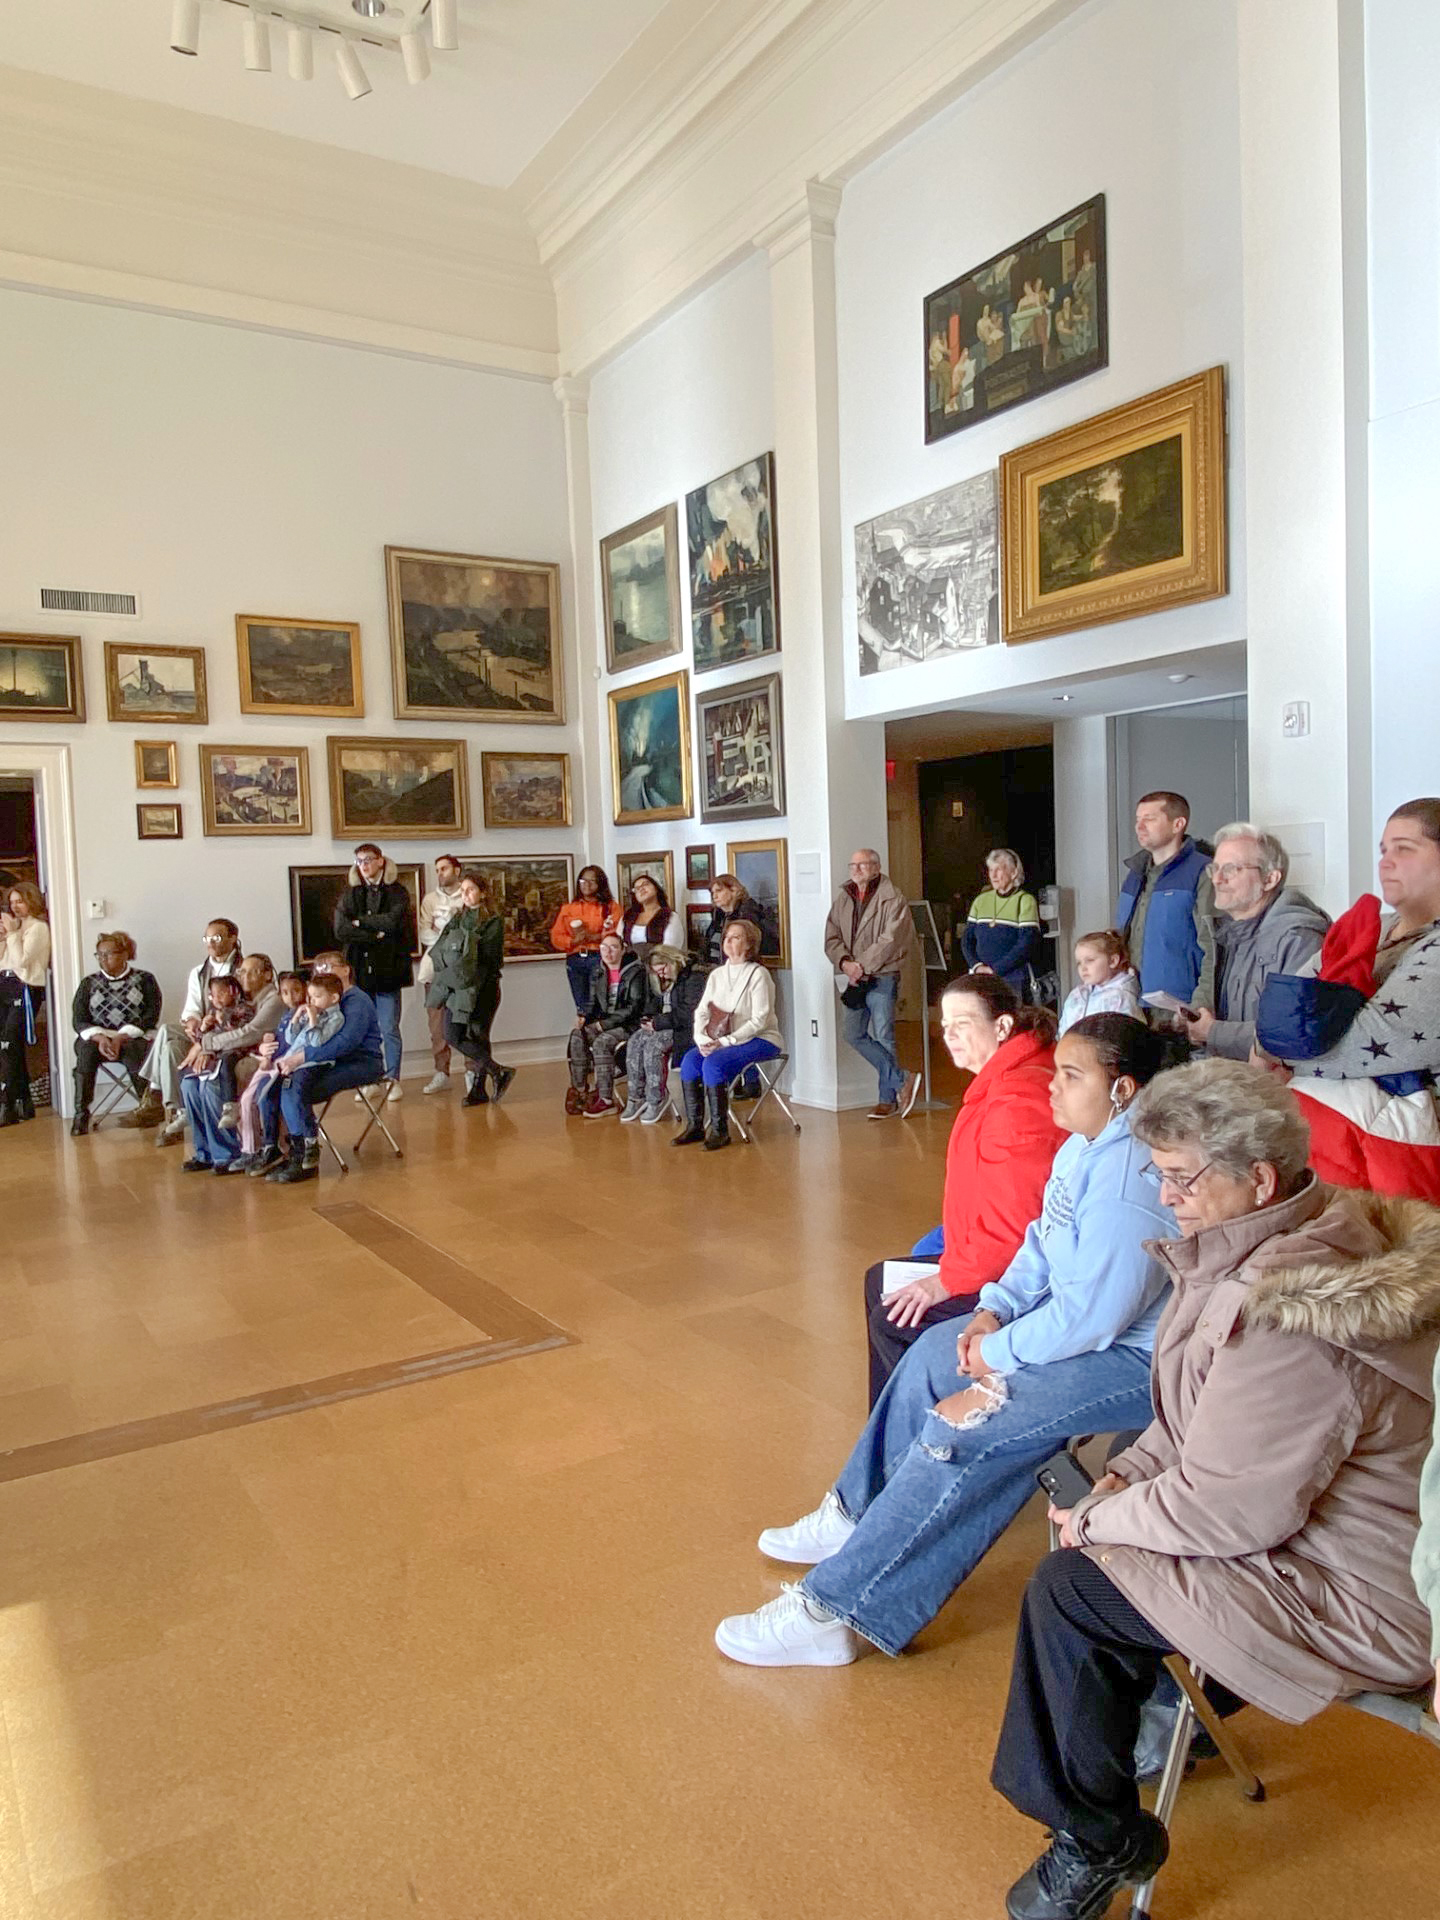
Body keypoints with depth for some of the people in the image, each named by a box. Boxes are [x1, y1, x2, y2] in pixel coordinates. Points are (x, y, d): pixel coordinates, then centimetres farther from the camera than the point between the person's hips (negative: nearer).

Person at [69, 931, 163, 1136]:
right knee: (86, 1050, -32)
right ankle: (81, 1114, -27)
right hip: (96, 1038, 3)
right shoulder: (89, 982, 15)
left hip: (133, 1039, -2)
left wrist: (120, 1038, -18)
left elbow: (150, 1017, -5)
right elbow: (79, 1020, 5)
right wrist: (100, 1038, -16)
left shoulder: (144, 979, 7)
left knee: (131, 1051, -36)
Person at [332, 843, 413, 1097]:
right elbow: (340, 930, -4)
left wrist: (361, 921, -4)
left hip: (388, 970, -2)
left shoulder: (396, 892, 4)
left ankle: (393, 1080, 7)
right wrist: (376, 936, -10)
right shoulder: (350, 894, 10)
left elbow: (393, 922, -14)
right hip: (359, 969, 3)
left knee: (389, 1029, -2)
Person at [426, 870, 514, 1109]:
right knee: (452, 1035, -1)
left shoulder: (493, 922, -3)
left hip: (481, 988, -6)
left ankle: (478, 1089, 6)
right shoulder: (457, 920, 15)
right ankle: (498, 1072, 8)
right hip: (455, 986, 6)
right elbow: (439, 953, 13)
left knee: (478, 1036, -4)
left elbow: (491, 960, -10)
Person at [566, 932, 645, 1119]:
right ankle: (579, 1091, -17)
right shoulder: (599, 974, 13)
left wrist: (606, 1023, -18)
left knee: (601, 1041, -32)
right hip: (603, 1024, 6)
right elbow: (594, 1003, 19)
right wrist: (584, 1017, -5)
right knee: (577, 1035, -21)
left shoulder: (635, 972, -7)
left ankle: (606, 1101, -28)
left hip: (629, 1025, -6)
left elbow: (634, 1007, -13)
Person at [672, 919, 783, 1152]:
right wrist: (702, 1039, -12)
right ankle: (694, 1126, -11)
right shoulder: (717, 975, 13)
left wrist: (725, 1042, -21)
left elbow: (759, 1020, -15)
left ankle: (720, 1130, -19)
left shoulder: (758, 974, -8)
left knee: (713, 1063, -29)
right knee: (690, 1060, -19)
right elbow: (701, 1011, 7)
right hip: (721, 1041, 6)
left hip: (760, 1039, -6)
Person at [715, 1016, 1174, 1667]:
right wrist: (994, 1309, -4)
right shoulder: (1084, 1145, 4)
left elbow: (1091, 1314, -29)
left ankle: (831, 1611, -11)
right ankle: (857, 1516, 27)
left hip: (1134, 1357, -11)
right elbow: (1043, 1243, 12)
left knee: (960, 1433, -20)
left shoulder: (1127, 1181, -29)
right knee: (933, 1353, 12)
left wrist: (996, 1354, -16)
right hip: (1080, 1317, 11)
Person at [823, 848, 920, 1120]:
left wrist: (862, 965, -16)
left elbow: (890, 940, -15)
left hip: (882, 977, -6)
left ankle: (888, 1099, 9)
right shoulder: (843, 899, 13)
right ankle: (903, 1080, 9)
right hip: (853, 979, 6)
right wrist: (845, 962, -10)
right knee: (853, 1034, 1)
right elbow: (831, 937, 7)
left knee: (883, 1037, -2)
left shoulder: (893, 899, -6)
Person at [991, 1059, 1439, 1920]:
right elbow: (1210, 1421, 9)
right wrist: (1123, 1478, -2)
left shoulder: (1290, 1314, -33)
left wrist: (1099, 1520, -13)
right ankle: (1147, 1712, 34)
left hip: (1364, 1593, -10)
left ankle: (1098, 1842, 11)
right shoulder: (1323, 1228, 0)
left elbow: (1233, 1508, -28)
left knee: (1069, 1587, -11)